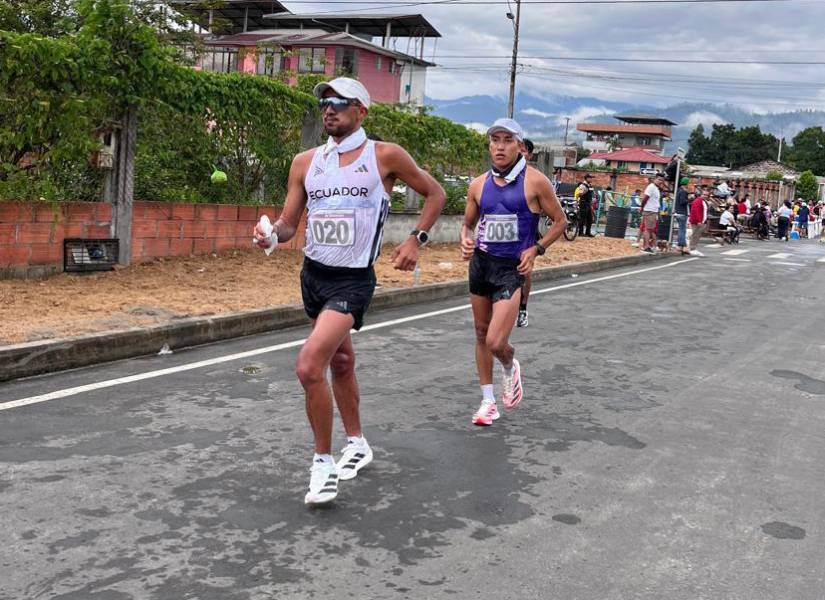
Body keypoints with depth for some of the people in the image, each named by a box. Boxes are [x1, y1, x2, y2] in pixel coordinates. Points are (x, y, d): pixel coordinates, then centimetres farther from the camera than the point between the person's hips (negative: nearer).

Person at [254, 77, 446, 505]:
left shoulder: (385, 156, -6)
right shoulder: (305, 162, 5)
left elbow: (434, 193, 6)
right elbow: (288, 224, 6)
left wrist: (415, 239, -5)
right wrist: (271, 235, -16)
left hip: (352, 279, -6)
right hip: (313, 274, 6)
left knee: (309, 366, -21)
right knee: (340, 362, 20)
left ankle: (323, 462, -4)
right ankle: (357, 444, 39)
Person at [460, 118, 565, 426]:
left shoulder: (534, 181, -8)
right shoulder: (479, 184, 4)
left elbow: (560, 221, 0)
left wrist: (537, 249, -11)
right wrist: (466, 240, -5)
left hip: (513, 268, -5)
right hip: (481, 263, 5)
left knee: (496, 342, -15)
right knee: (481, 334, 12)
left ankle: (510, 367, 22)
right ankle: (488, 400, 27)